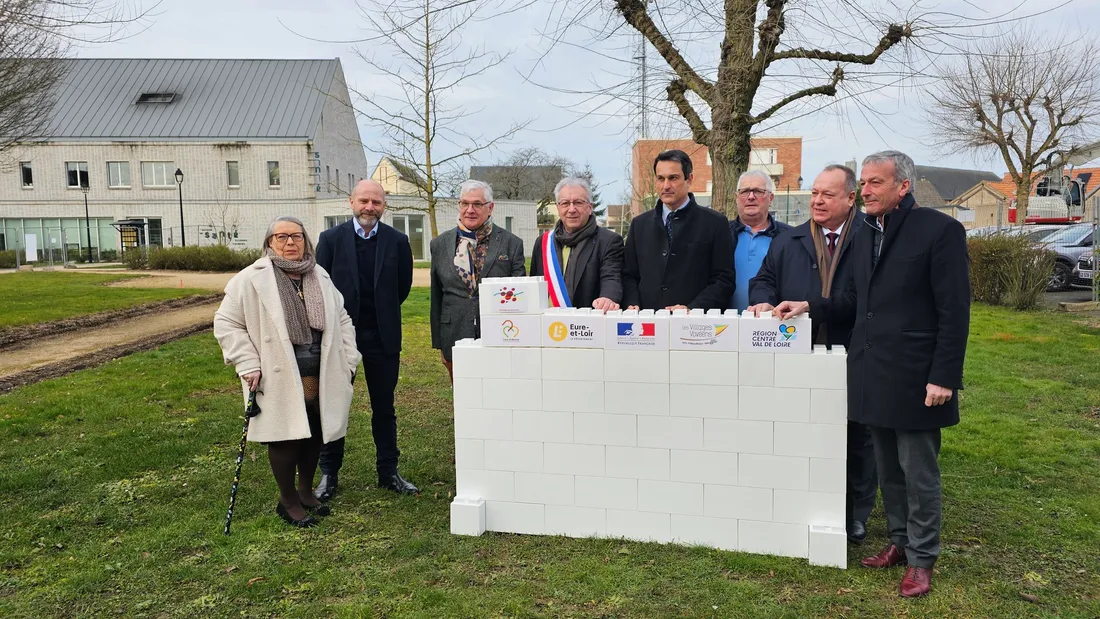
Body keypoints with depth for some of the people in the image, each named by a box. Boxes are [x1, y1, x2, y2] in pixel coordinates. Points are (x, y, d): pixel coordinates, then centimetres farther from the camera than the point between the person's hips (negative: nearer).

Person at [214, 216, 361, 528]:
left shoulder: (321, 278, 9)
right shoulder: (251, 279, -6)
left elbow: (342, 320, 15)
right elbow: (226, 323, -4)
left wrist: (348, 361, 8)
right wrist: (248, 366, -10)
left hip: (322, 377, 5)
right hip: (280, 379, -5)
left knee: (315, 436, 13)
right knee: (286, 438, 1)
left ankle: (306, 491, 33)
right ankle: (288, 500, 21)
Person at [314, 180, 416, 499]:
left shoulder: (397, 241, -1)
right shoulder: (330, 239, -3)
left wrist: (383, 311, 11)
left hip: (383, 336, 1)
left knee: (384, 407, 10)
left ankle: (388, 472, 22)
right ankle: (329, 473, 21)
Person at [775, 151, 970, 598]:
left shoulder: (939, 229, -10)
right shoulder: (866, 233, 11)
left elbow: (954, 311, -13)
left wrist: (944, 377, -16)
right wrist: (809, 306, 4)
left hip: (914, 377, -6)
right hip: (872, 372, 7)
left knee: (919, 473, 5)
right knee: (887, 469, 16)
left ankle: (921, 559, 20)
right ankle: (900, 541, 32)